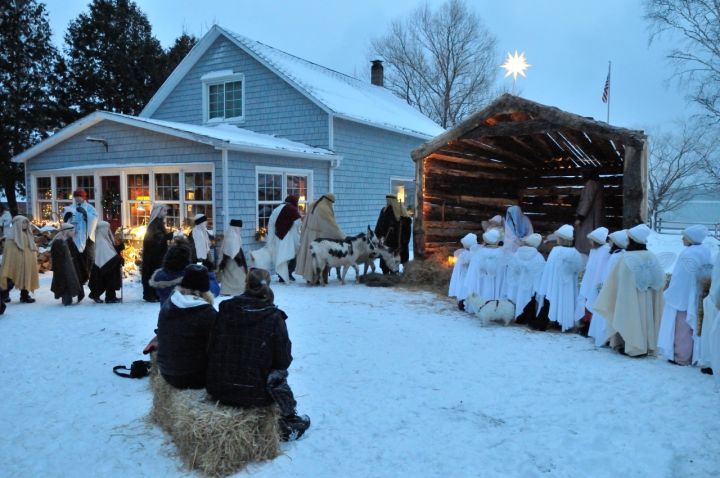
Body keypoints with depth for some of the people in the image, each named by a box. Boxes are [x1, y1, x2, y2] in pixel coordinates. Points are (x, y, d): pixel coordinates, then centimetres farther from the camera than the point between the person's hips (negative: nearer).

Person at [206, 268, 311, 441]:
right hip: (255, 394, -3)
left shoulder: (225, 309, -5)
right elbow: (283, 360, -8)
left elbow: (211, 350, 2)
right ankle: (289, 423, 44)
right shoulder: (274, 317, -13)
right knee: (278, 377, 29)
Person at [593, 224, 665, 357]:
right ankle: (647, 345, 21)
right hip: (647, 300, 4)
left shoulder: (626, 258, -17)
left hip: (629, 298, -4)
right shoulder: (651, 257, -4)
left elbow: (614, 280, -9)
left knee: (631, 320, 5)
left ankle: (632, 347, 9)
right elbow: (660, 280, 1)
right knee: (644, 319, 14)